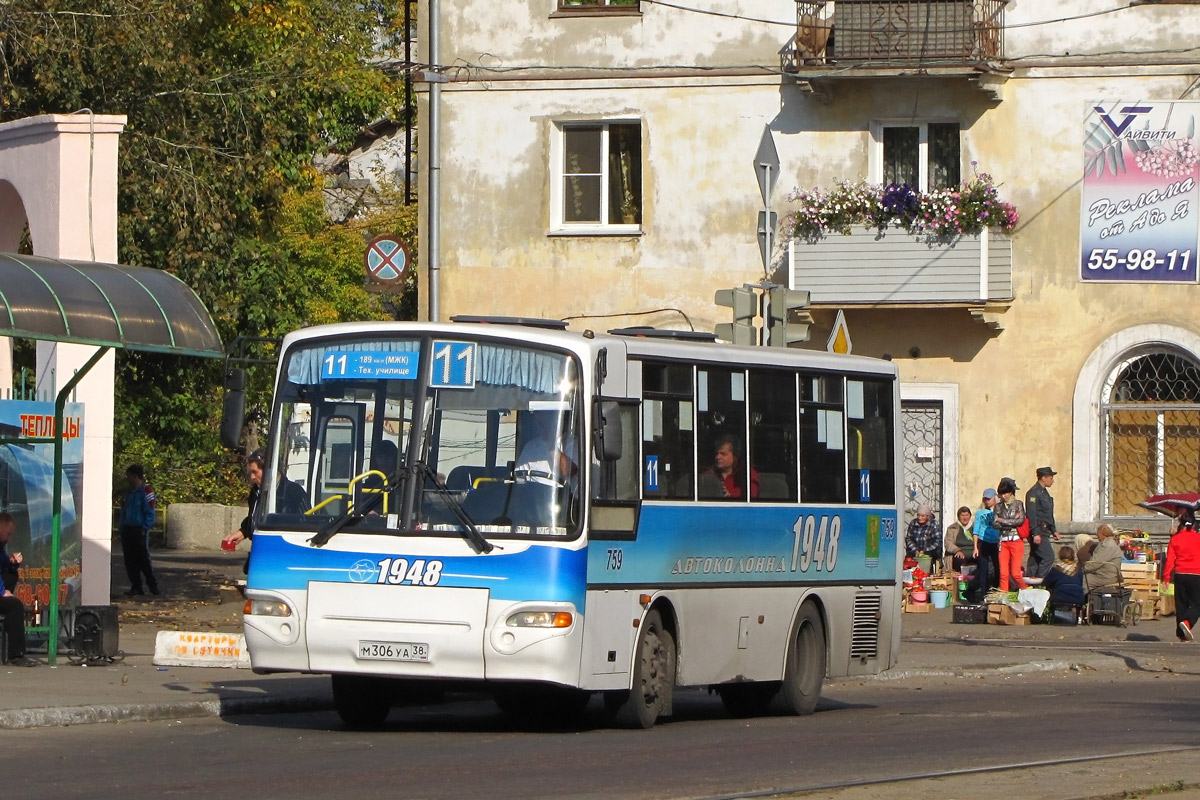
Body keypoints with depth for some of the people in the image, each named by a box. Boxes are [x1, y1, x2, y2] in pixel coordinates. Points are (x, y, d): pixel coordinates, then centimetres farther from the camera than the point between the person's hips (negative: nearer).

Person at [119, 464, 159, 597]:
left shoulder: (146, 491, -9)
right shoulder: (130, 492, 15)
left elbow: (150, 512, -10)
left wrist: (144, 528, -16)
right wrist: (122, 528, 11)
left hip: (140, 530, -8)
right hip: (128, 530, 8)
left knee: (143, 559, -4)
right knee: (130, 560, 5)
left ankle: (152, 585, 6)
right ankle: (136, 587, 10)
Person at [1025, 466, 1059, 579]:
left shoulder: (1044, 492, 18)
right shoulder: (1034, 492, -13)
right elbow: (1031, 514, -19)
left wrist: (1054, 530, 24)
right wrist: (1035, 534, -24)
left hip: (1043, 531, 10)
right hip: (1037, 532, -10)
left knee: (1035, 559, 11)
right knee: (1048, 557, -14)